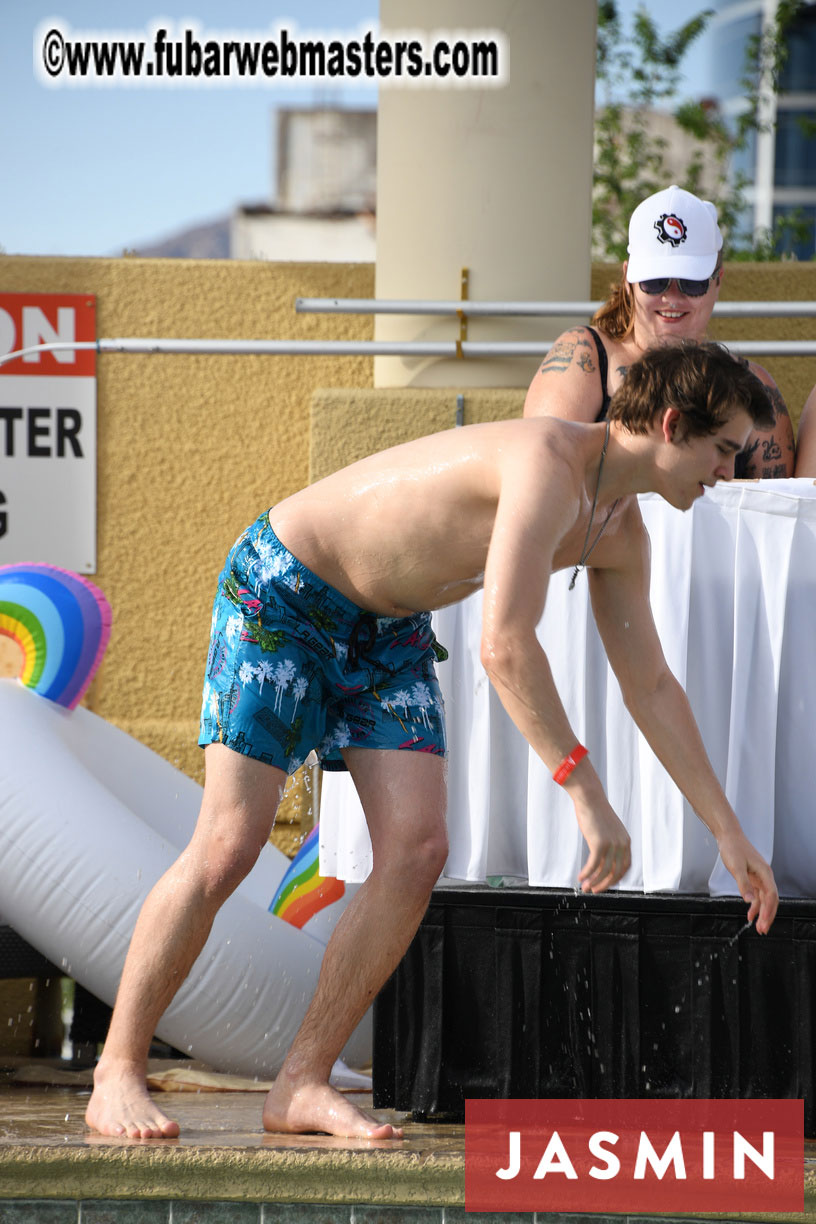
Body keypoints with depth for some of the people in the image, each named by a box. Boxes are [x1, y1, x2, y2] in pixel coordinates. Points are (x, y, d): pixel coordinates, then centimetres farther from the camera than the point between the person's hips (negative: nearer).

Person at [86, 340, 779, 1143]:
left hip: (386, 627, 9)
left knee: (416, 853, -7)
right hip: (279, 590, -8)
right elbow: (504, 646, -39)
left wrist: (727, 832, 9)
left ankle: (301, 1085, -3)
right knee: (228, 848, -12)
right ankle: (116, 1074, -2)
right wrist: (585, 794, -40)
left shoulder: (620, 529, -1)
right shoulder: (549, 466, -31)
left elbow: (651, 687, 10)